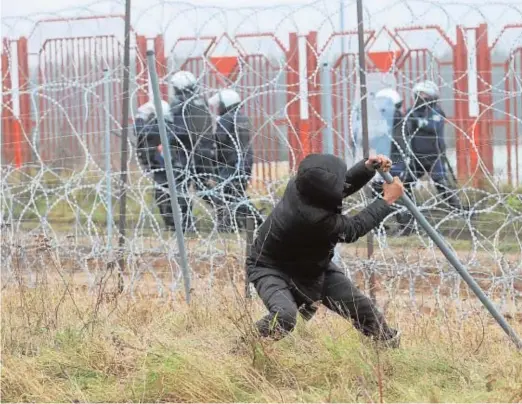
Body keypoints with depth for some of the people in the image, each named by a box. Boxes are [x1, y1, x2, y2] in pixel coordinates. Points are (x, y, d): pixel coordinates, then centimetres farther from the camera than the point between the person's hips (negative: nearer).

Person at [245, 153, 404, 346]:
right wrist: (387, 200, -20)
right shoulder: (311, 217, -42)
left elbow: (345, 185, 1)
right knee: (284, 316, -35)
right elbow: (354, 229, -26)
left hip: (311, 264, 9)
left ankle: (390, 345, 32)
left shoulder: (305, 184, -21)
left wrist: (367, 167, -18)